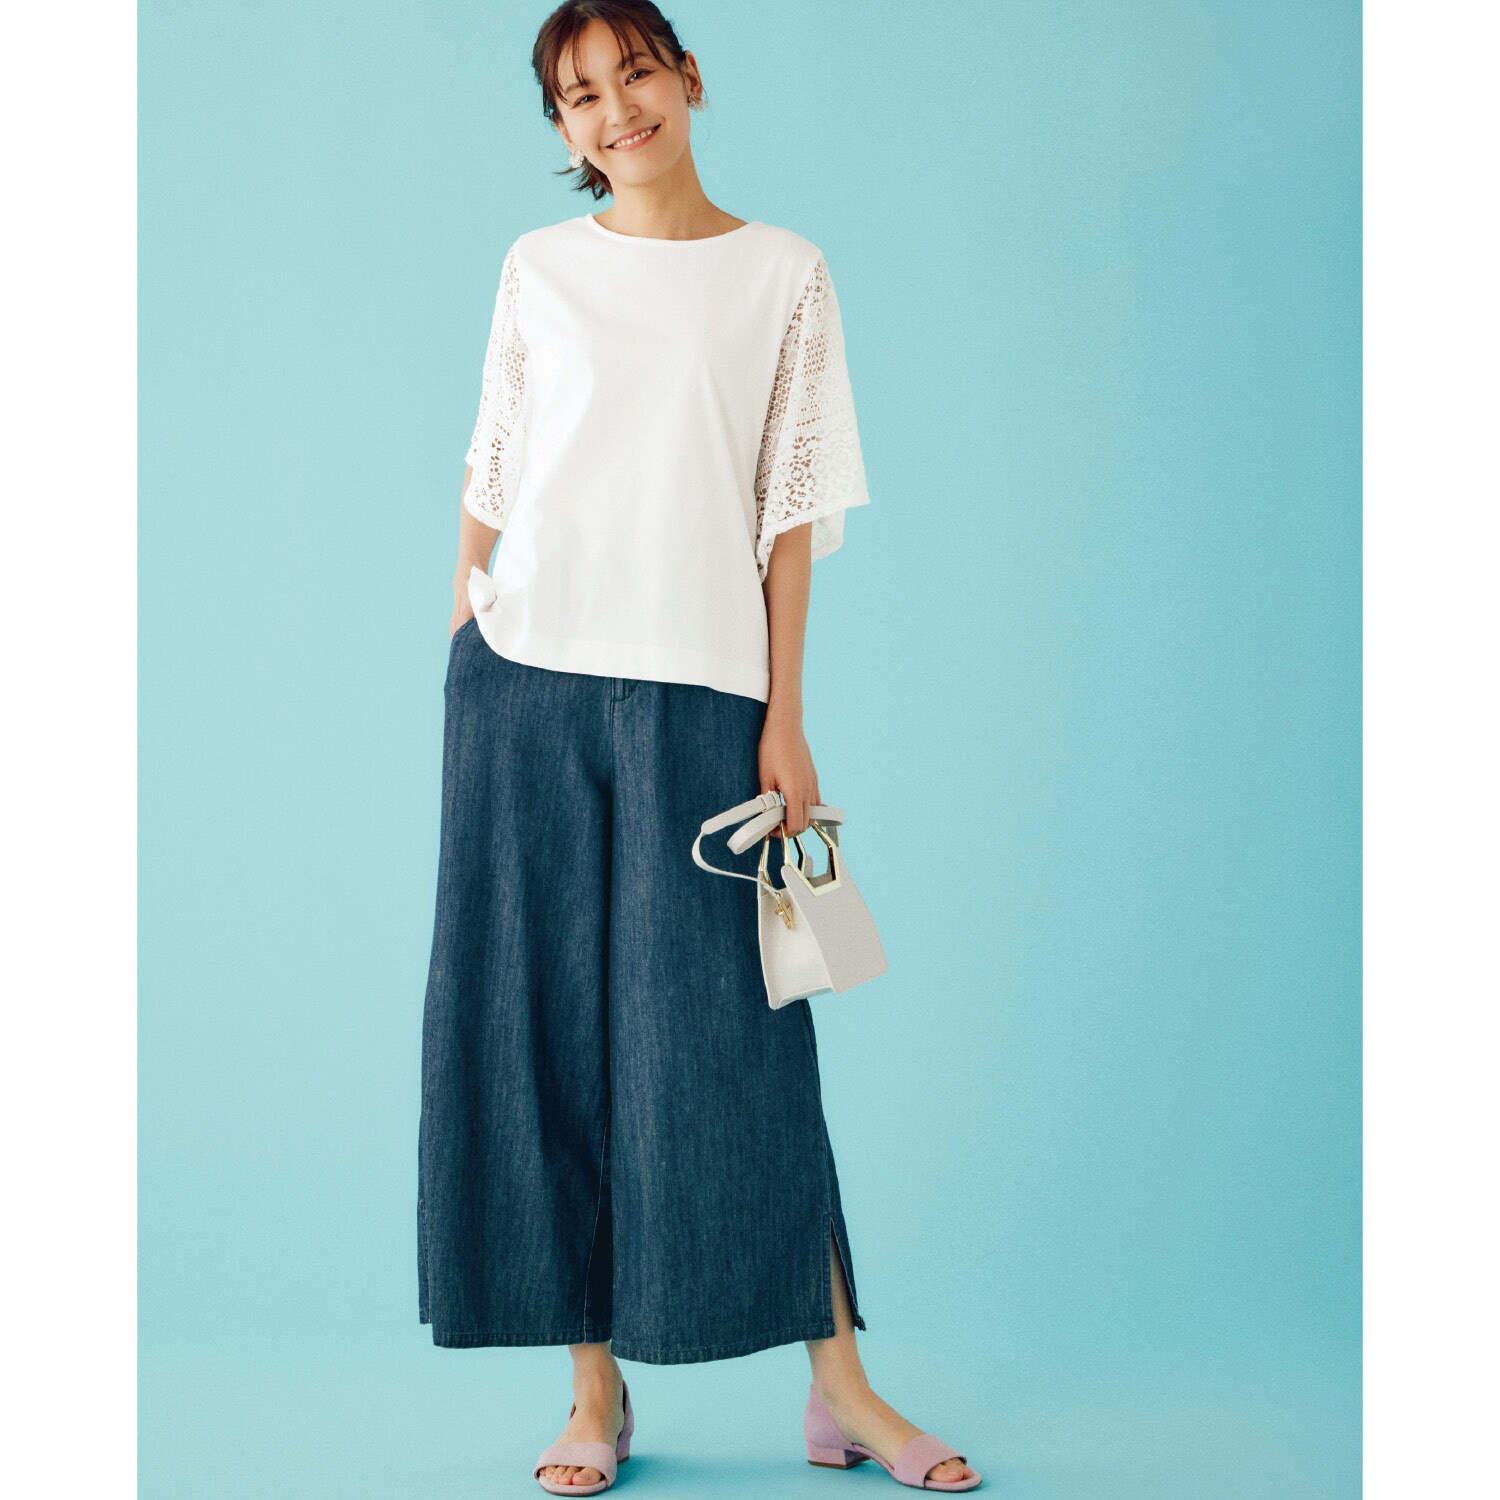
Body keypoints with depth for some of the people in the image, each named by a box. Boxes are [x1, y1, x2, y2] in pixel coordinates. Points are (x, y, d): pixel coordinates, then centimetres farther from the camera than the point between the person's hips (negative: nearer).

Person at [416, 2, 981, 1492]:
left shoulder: (782, 275, 6)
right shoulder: (539, 267, 11)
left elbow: (791, 508, 3)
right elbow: (489, 472, 13)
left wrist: (782, 713, -3)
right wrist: (461, 655, 6)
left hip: (696, 683, -2)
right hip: (525, 678, 2)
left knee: (729, 1033, -4)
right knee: (536, 1027, 1)